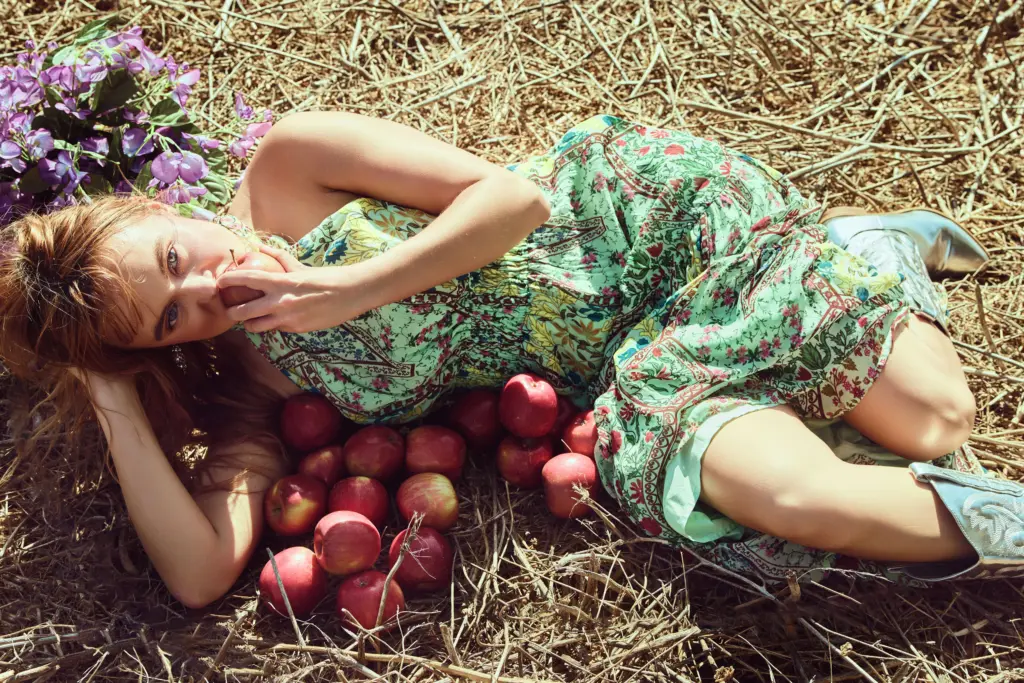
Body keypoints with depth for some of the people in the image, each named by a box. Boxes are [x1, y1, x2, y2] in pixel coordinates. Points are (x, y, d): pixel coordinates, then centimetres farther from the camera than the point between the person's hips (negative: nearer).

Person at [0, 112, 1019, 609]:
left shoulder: (288, 168, -15)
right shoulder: (247, 385, -4)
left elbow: (512, 194, -18)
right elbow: (203, 571, -17)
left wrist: (355, 286, -25)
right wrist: (116, 400, -14)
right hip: (620, 373, 3)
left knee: (935, 414, -7)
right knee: (794, 497, -25)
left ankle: (875, 244, 21)